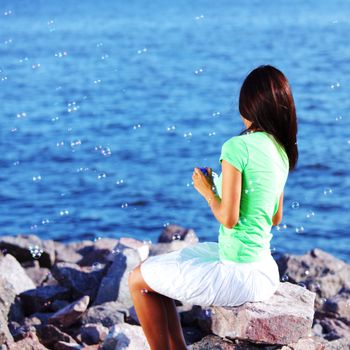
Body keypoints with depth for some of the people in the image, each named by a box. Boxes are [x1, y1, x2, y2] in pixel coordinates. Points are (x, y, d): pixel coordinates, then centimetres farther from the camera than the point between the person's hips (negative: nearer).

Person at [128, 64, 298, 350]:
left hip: (239, 274, -9)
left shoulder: (237, 147, -19)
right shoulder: (282, 151, 6)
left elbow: (228, 218, -20)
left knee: (139, 280, 5)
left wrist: (207, 190, -2)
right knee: (155, 268, 24)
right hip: (265, 269, 9)